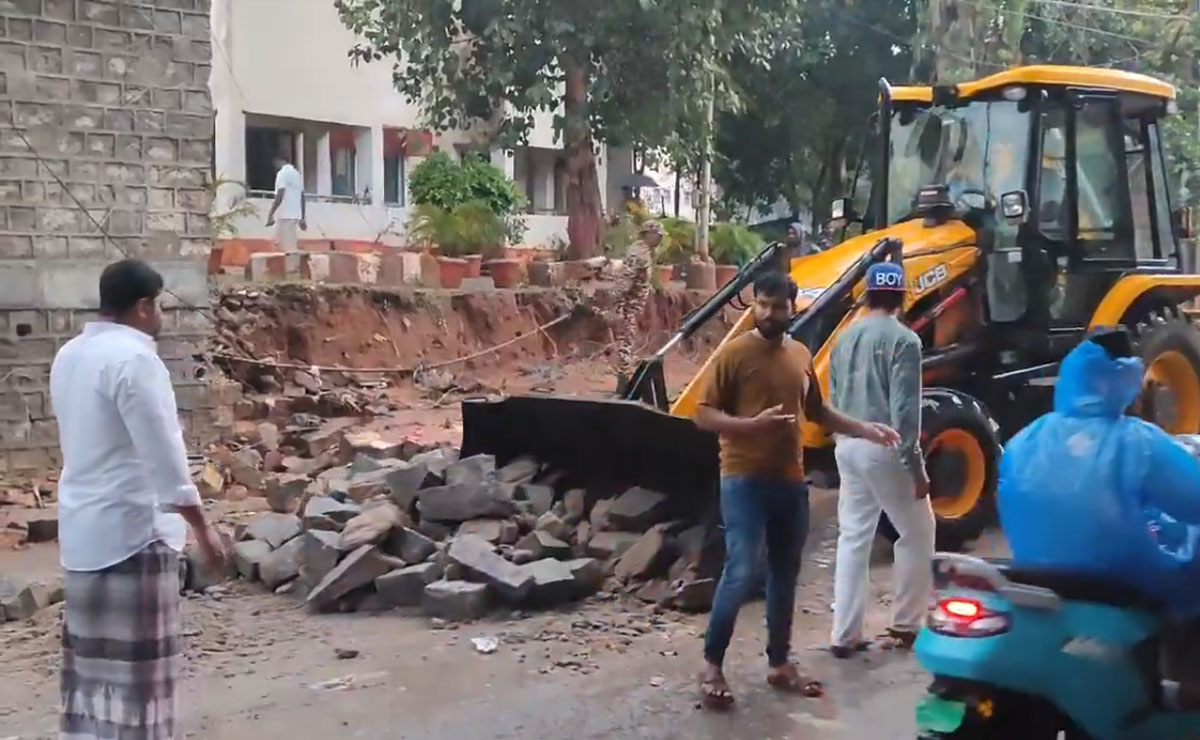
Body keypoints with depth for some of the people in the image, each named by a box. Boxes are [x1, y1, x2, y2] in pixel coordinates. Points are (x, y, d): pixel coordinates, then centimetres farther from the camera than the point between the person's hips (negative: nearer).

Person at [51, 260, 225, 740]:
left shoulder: (70, 356, 10)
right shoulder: (133, 359, -18)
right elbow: (164, 457, -21)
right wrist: (202, 529, -14)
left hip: (83, 528, 9)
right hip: (131, 530, -9)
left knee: (92, 657, 16)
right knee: (136, 664, -2)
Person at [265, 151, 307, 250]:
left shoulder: (282, 173, -9)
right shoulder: (297, 174, 17)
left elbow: (279, 197, -18)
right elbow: (302, 198, 18)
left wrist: (270, 214, -17)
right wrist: (303, 218, 20)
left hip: (286, 215, -9)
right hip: (296, 215, 9)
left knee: (289, 248, -8)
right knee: (279, 242, 15)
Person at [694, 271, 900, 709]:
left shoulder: (800, 355, 10)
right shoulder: (734, 353, -9)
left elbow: (817, 412, 23)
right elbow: (703, 415, -11)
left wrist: (865, 430, 15)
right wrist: (752, 423, -26)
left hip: (791, 481, 7)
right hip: (745, 481, -6)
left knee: (785, 575, 12)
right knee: (741, 573, -11)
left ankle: (780, 664, 24)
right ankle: (712, 666, 3)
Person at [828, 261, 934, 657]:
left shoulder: (845, 338, 10)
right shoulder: (902, 339, -12)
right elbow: (904, 410, -17)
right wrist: (915, 465, -13)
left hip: (849, 446, 7)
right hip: (885, 449, -7)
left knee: (853, 538, 10)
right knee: (916, 535, 10)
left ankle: (845, 635, 11)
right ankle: (904, 626, 15)